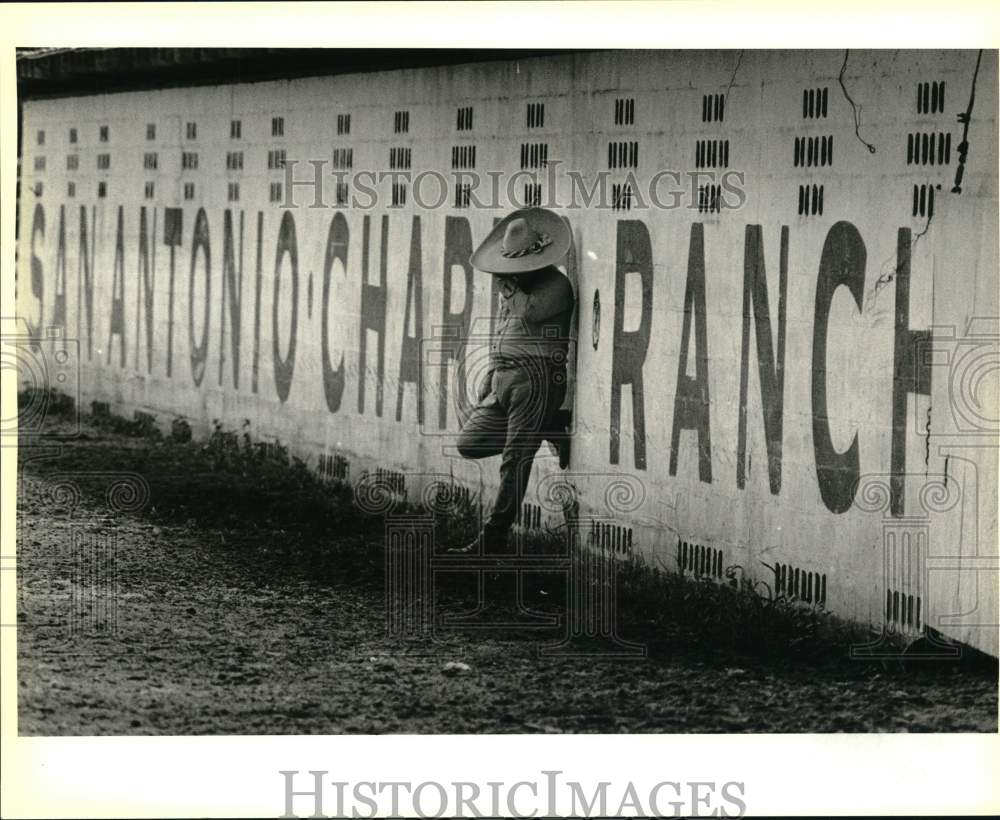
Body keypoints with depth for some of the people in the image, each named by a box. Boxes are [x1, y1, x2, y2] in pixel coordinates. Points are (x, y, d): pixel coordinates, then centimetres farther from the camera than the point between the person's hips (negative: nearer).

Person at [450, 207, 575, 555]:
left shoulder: (556, 285, -8)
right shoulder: (514, 286, 19)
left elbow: (528, 311, -23)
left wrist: (510, 284, -10)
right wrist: (491, 375, 19)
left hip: (536, 376, -9)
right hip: (503, 376, 9)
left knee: (515, 460, -8)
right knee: (469, 443, 2)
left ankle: (494, 537, -4)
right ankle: (550, 428, 14)